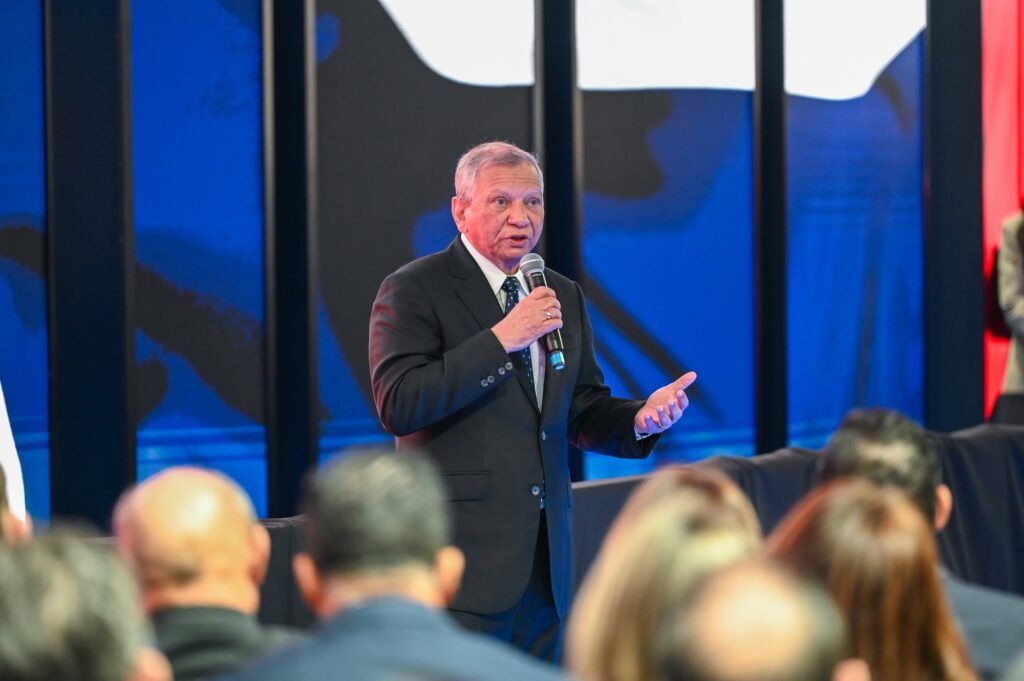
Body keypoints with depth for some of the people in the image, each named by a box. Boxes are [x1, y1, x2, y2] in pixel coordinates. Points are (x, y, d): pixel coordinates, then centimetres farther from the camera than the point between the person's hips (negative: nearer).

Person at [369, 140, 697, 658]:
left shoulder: (564, 296, 17)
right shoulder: (413, 291, -5)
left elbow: (583, 413, 18)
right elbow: (398, 406, -17)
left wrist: (641, 419, -4)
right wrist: (501, 339, -20)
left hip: (546, 557, 7)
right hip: (464, 554, -7)